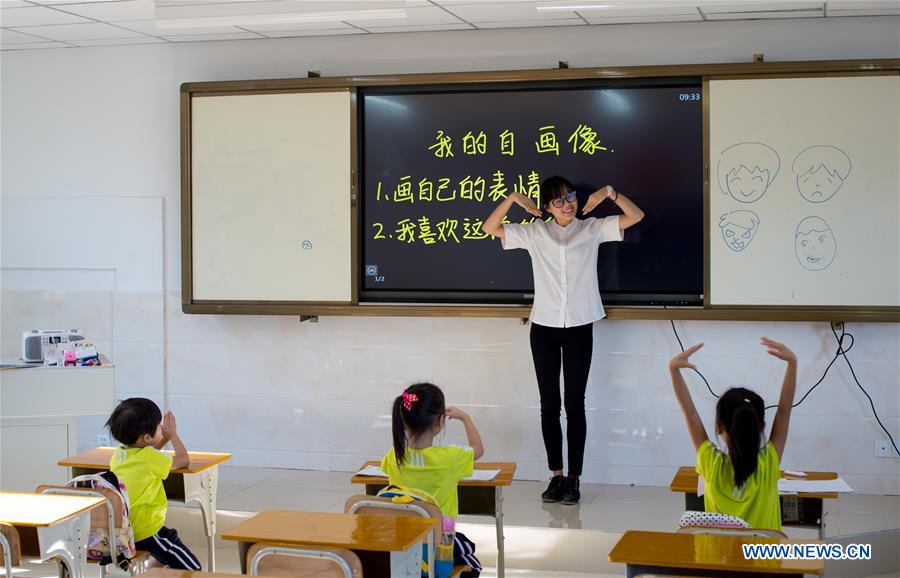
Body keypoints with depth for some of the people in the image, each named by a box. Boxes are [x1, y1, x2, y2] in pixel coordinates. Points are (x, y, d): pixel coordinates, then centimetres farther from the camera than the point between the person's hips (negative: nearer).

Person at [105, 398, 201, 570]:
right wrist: (173, 434, 11)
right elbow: (184, 460, -1)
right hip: (146, 531, -9)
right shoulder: (150, 457, -17)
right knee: (191, 569, -7)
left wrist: (164, 439, 17)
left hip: (122, 529, 9)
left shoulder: (118, 454, 5)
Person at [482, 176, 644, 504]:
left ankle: (574, 478, 7)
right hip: (543, 328, 2)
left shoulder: (592, 229, 2)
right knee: (549, 404, 6)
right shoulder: (535, 233, 5)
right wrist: (512, 198, -9)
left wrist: (610, 192, -15)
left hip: (579, 328, -2)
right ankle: (556, 475, 15)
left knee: (575, 404, 1)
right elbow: (490, 228, 3)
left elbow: (636, 216, -3)